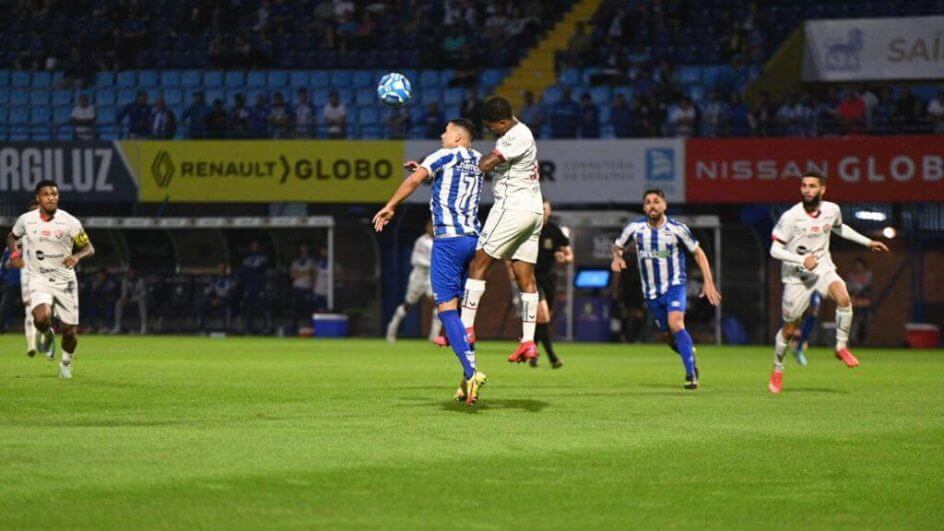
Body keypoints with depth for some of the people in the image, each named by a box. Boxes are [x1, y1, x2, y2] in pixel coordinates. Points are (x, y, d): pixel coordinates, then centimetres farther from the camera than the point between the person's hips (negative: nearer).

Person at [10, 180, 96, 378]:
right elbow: (13, 237, 20)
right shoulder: (26, 220, -2)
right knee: (42, 318, -29)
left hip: (65, 280, 0)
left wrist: (77, 256, -25)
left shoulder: (69, 222, -8)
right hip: (39, 280, 0)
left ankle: (66, 362, 34)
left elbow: (89, 248, -4)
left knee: (70, 331, 2)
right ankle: (46, 335, 9)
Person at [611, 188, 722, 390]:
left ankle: (691, 374, -22)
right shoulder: (635, 228, -5)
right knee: (667, 336, 6)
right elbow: (618, 246, 12)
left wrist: (708, 282, -7)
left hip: (675, 285, -3)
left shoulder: (677, 228, -10)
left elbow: (698, 252, 0)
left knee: (675, 324, -26)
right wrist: (617, 258, -13)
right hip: (651, 291, 3)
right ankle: (690, 354, 36)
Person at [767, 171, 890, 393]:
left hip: (822, 268, 2)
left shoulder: (832, 210, -3)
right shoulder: (790, 217, -17)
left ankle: (841, 347, -11)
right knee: (790, 328, 4)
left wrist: (868, 242, 20)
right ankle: (777, 370, 28)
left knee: (843, 297, -29)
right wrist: (803, 260, -28)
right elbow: (775, 250, -15)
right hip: (796, 275, -2)